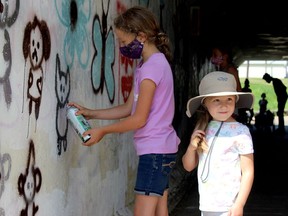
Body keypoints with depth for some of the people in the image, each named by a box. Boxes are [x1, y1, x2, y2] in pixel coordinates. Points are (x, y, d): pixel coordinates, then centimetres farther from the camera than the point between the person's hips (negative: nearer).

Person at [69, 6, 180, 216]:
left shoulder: (151, 67, -17)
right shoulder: (148, 64, 14)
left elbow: (139, 119, -16)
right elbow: (128, 108, 16)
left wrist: (103, 131, -6)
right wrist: (91, 113, 10)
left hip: (155, 150, -10)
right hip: (162, 149, 10)